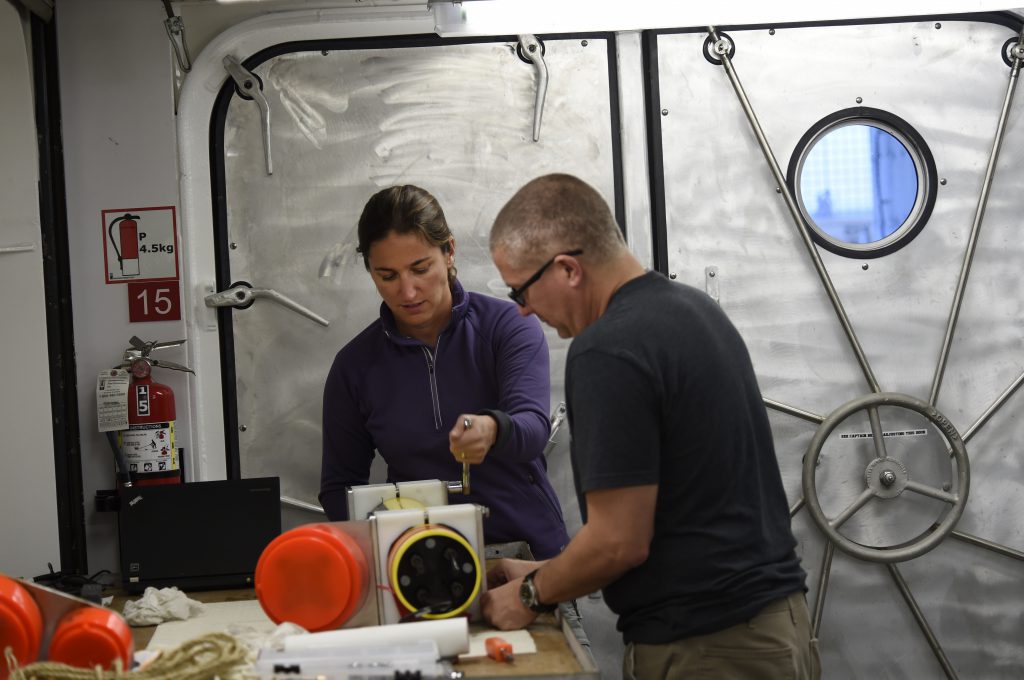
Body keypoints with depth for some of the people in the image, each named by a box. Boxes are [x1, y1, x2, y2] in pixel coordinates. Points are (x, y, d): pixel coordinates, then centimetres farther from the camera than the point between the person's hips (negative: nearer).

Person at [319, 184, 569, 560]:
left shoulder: (508, 326, -2)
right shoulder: (355, 365, 4)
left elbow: (532, 427, -16)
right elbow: (339, 486, 12)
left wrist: (493, 430, -38)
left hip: (528, 548, -1)